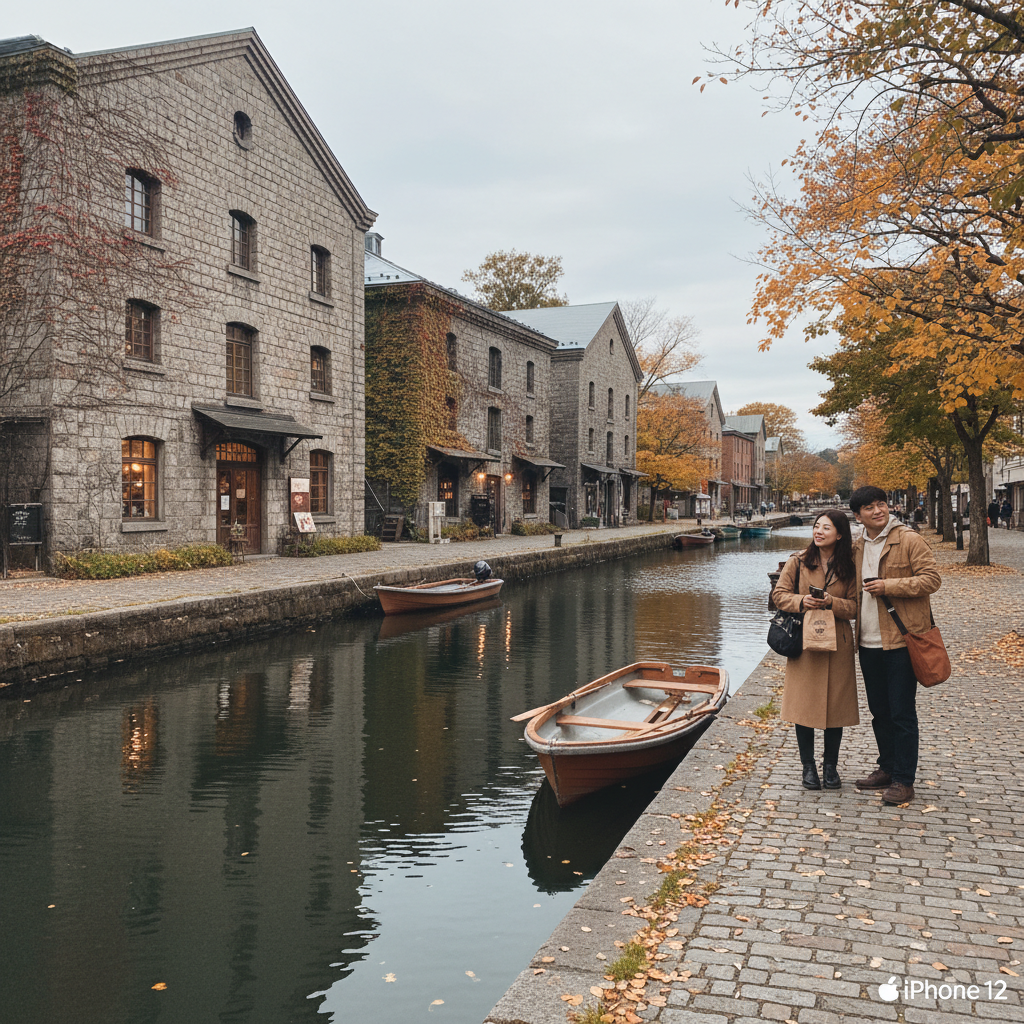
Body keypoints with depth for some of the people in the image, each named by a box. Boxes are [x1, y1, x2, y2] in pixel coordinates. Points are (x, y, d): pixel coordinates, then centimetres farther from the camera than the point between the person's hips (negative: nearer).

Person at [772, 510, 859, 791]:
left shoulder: (849, 568, 2)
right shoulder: (798, 562, 1)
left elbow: (854, 607, 1)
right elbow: (779, 595, 3)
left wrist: (831, 602, -17)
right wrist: (802, 601, -16)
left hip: (837, 645, 0)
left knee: (835, 703, 6)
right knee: (804, 704, 2)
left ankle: (830, 765, 23)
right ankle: (808, 766, 17)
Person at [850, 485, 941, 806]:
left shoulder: (909, 540, -6)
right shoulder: (857, 548, 13)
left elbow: (932, 579, -11)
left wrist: (889, 586, -19)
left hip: (901, 641, -6)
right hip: (868, 644, 6)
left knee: (902, 713, -1)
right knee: (879, 711, 15)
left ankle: (904, 780, 7)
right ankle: (887, 769, 28)